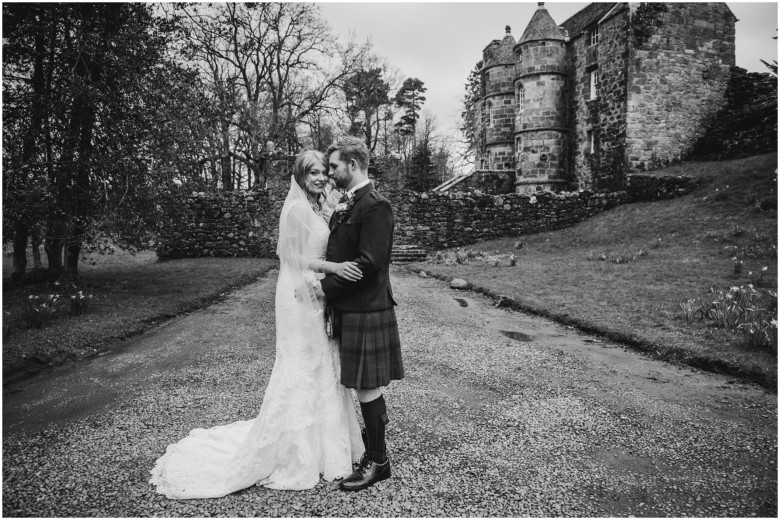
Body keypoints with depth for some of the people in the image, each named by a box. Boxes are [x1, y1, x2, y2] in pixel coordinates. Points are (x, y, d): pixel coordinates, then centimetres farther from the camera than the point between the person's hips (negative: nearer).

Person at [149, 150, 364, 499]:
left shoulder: (320, 209, 14)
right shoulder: (296, 209, -12)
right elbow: (295, 257, -16)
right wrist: (334, 267, -25)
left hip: (318, 297, 9)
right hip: (300, 298, -9)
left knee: (322, 369, 15)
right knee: (301, 370, 0)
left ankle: (322, 441, 30)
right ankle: (294, 453, 15)